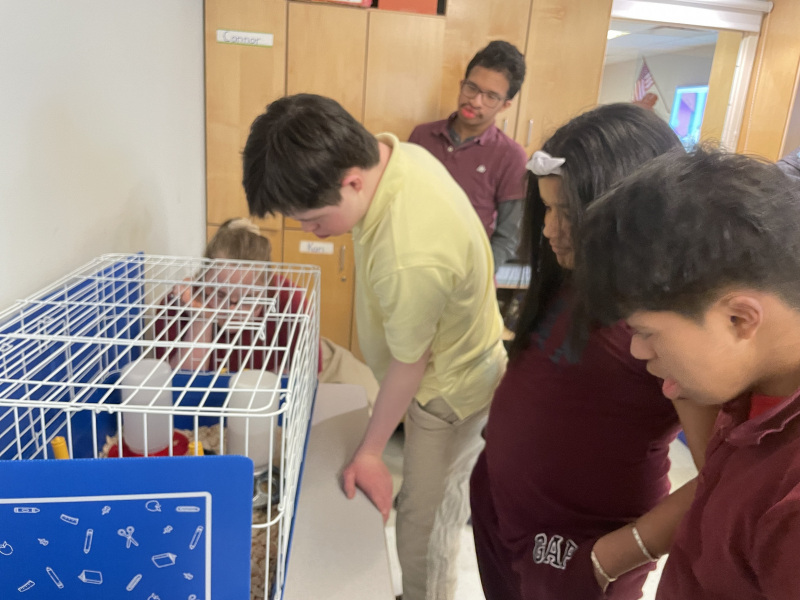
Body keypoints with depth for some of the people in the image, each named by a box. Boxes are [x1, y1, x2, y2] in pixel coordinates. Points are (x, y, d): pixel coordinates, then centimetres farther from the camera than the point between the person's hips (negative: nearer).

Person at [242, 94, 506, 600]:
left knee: (425, 521, 12)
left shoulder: (410, 260, -43)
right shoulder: (391, 151, -15)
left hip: (449, 389, -8)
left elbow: (408, 365, -26)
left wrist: (370, 453, -10)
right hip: (462, 349, 8)